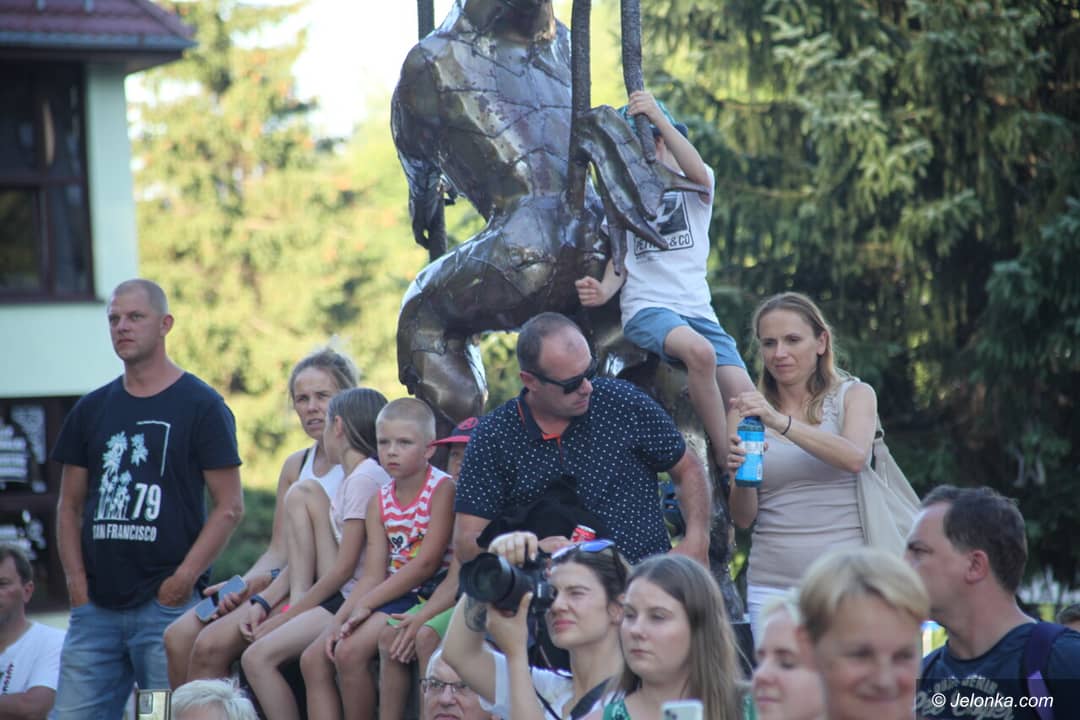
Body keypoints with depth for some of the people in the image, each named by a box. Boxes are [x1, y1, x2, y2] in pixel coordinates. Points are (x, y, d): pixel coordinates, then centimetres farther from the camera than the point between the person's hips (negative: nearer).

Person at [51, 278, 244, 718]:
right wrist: (76, 580, 4)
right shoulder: (92, 409, 15)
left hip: (167, 604, -5)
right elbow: (69, 506, 18)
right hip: (95, 606, 5)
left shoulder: (201, 406, 1)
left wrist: (184, 579, -11)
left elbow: (230, 506, -3)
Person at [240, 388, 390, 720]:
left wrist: (285, 617, -7)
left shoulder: (364, 478, -12)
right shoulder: (355, 477, 19)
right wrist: (265, 603, 8)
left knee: (258, 657, -20)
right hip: (343, 597, 10)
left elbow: (343, 568, -14)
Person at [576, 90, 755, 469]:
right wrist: (606, 289, -12)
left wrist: (658, 117, -24)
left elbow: (698, 175, -14)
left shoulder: (691, 186, 13)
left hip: (698, 309, 2)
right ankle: (726, 464, -28)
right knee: (700, 352, -36)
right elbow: (620, 256, 12)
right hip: (647, 309, -2)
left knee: (745, 399, -20)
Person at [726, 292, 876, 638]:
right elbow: (743, 518, 8)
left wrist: (781, 422, -24)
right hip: (772, 583, 2)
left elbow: (855, 458, -14)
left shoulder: (854, 395, 8)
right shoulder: (749, 413, 12)